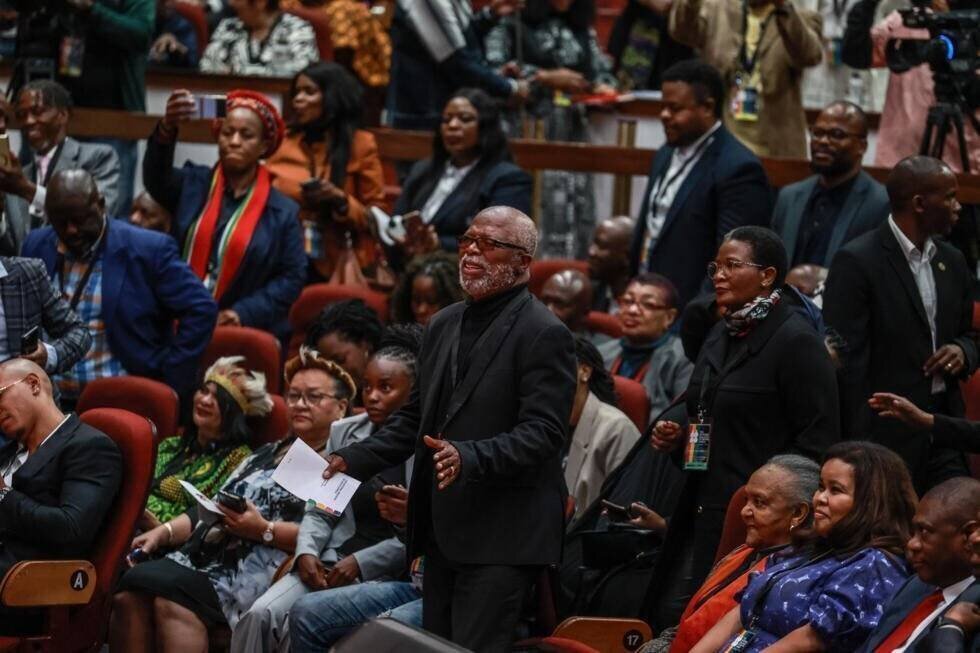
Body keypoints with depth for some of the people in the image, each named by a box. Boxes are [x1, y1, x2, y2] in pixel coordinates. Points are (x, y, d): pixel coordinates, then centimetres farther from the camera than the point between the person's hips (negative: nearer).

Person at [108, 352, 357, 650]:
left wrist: (263, 530, -18)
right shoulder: (267, 455, 32)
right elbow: (209, 510, 27)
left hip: (259, 567, -7)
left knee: (170, 597, -33)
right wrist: (164, 531, 11)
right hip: (206, 556, 7)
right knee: (129, 593, -23)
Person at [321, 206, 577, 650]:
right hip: (443, 531, 8)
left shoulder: (543, 334, -10)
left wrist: (469, 457, -31)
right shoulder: (444, 325, 15)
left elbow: (543, 432, -18)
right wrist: (353, 460, 8)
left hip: (501, 538, -8)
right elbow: (416, 416, 21)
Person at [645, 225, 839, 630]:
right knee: (669, 615, 6)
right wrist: (674, 430, 9)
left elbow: (817, 440, -15)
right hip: (702, 511, 9)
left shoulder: (796, 341, -12)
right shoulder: (722, 334, 15)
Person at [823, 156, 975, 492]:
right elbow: (847, 362, -12)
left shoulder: (951, 261, 14)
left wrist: (962, 352, 0)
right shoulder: (857, 262, -9)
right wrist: (859, 449, -16)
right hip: (887, 437, -6)